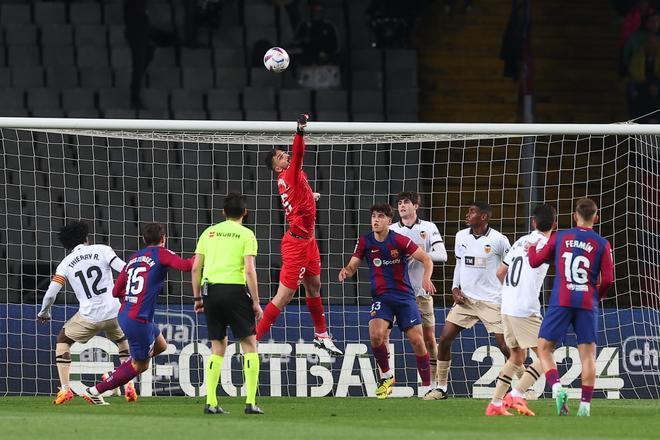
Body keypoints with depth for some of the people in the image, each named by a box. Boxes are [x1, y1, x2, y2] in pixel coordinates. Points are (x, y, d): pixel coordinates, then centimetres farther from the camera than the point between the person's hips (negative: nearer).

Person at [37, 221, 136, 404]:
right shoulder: (102, 251, 2)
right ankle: (129, 386, 18)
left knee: (63, 340, 22)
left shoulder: (66, 263, 5)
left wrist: (43, 312, 19)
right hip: (114, 313, 1)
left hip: (89, 317, -1)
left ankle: (65, 389, 7)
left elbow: (50, 294, 0)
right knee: (122, 341, 31)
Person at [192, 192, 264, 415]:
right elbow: (249, 270, -8)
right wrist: (256, 302, -4)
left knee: (218, 346, 13)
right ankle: (250, 402, -4)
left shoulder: (209, 232, 13)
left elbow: (196, 267, 10)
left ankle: (210, 402, 6)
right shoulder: (246, 234, 0)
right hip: (234, 289, -4)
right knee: (249, 344, 4)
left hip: (210, 290, 4)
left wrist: (197, 298, 18)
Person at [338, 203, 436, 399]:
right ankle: (386, 375, 3)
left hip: (404, 295, -2)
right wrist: (345, 271, -18)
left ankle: (428, 386, 7)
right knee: (375, 335, -22)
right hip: (380, 297, 2)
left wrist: (426, 278, -26)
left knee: (417, 340, -7)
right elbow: (352, 266, 6)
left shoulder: (399, 240, -10)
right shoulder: (365, 242, 1)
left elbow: (426, 260, -8)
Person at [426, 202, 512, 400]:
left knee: (505, 345, -7)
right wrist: (455, 288, 4)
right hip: (465, 299, 5)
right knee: (444, 339, -3)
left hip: (492, 300, -5)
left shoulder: (499, 240, -10)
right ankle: (441, 387, 7)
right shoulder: (461, 237, 5)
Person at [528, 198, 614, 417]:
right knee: (588, 354, 4)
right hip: (587, 304, 0)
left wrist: (531, 248, 35)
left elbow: (535, 261, 13)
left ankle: (557, 388, -17)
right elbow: (608, 279, 0)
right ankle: (585, 405, -2)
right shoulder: (602, 244, 2)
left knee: (545, 348, 6)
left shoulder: (560, 237, 5)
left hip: (561, 302, 0)